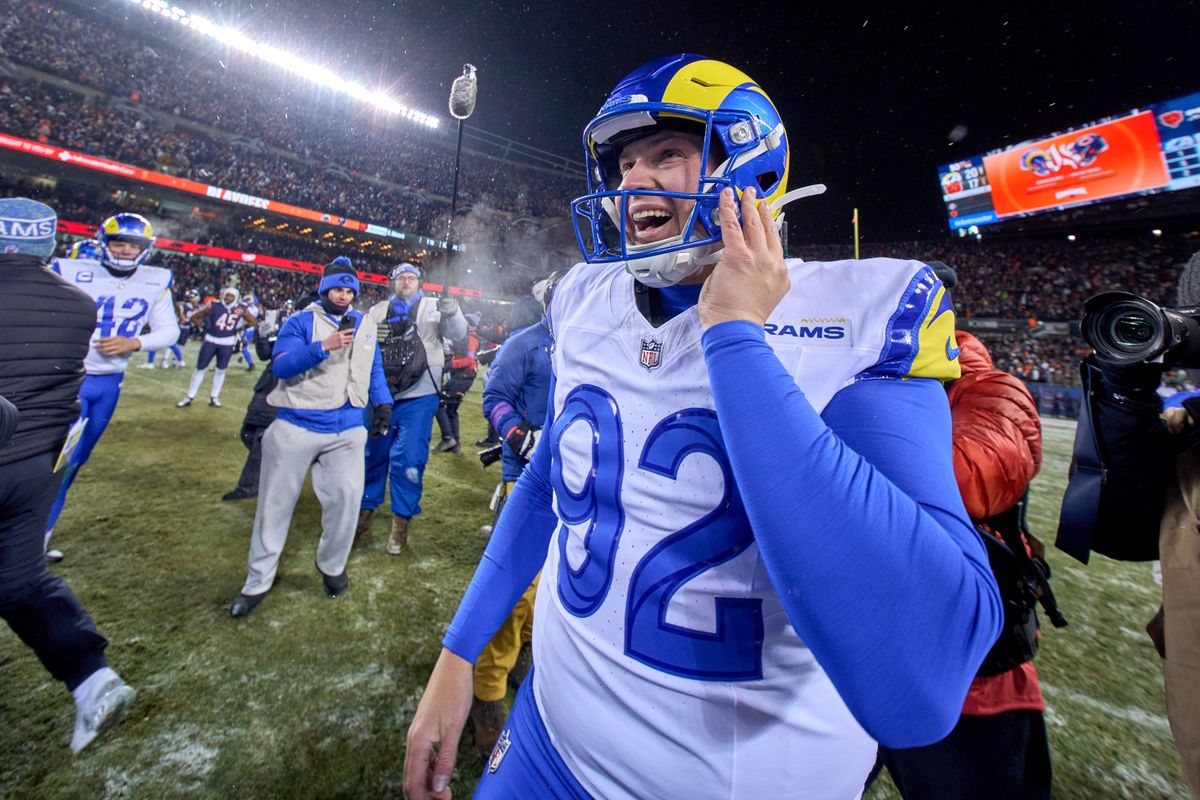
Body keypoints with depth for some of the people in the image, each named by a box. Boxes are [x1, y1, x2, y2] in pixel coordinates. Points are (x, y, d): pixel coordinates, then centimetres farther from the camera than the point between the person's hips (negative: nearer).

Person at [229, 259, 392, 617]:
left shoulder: (366, 325, 11)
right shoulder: (300, 321, -2)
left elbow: (374, 370, 16)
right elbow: (281, 365, -15)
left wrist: (382, 402, 4)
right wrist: (324, 347, -27)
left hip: (347, 430, 3)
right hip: (296, 427, -2)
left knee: (347, 496, 0)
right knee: (276, 503, 9)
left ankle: (332, 566, 25)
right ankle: (258, 582, 26)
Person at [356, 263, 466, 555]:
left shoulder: (434, 307, 4)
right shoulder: (377, 311, 14)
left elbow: (458, 339, -6)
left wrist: (453, 314, -26)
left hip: (418, 399, -4)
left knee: (408, 461, -2)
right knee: (371, 456, 12)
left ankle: (401, 523, 14)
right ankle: (364, 515, 30)